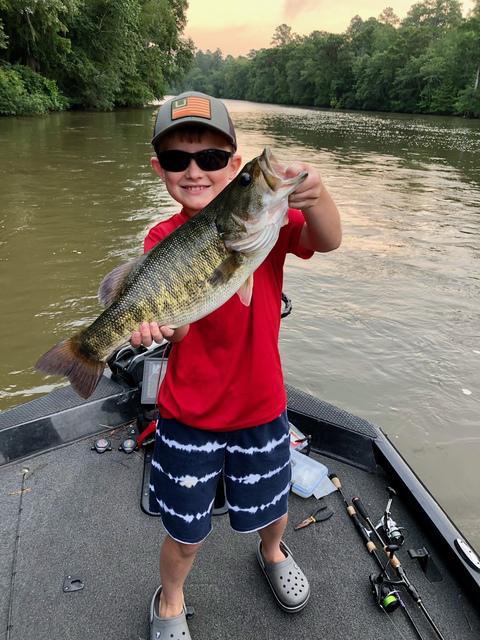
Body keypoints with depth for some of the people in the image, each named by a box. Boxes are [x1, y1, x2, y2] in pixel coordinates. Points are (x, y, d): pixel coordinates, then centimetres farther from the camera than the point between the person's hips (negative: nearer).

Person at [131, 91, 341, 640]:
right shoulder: (164, 239, -10)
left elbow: (327, 242, -28)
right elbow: (178, 328, -23)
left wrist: (314, 195, -49)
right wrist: (155, 323, -46)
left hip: (261, 405, 1)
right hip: (189, 414, 0)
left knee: (272, 510, 23)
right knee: (186, 532, 15)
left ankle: (273, 553, 60)